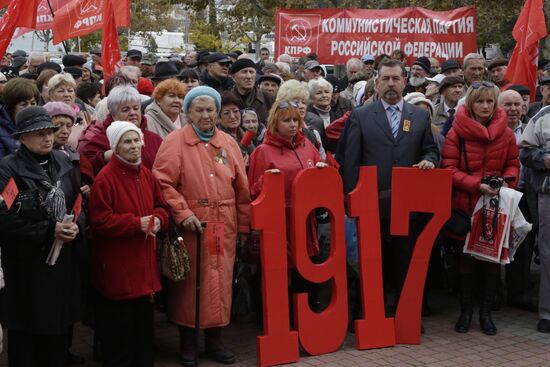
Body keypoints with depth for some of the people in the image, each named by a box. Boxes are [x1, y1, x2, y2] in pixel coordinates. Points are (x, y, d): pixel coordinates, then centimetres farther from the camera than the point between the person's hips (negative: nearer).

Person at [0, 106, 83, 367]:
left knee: (58, 328, 12)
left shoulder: (63, 162, 7)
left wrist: (75, 226, -8)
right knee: (26, 333, 5)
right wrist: (49, 230, -18)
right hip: (26, 264, -5)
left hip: (63, 260, 5)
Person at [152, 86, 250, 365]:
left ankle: (215, 339, 22)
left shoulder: (229, 143, 12)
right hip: (191, 224, -3)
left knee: (220, 280, 7)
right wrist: (182, 213, -17)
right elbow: (163, 183, -10)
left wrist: (243, 226, 10)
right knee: (190, 280, 4)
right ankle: (187, 341, 18)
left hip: (224, 225, 4)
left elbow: (242, 188, 12)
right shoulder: (175, 142, -1)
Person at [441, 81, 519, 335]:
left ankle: (486, 312, 19)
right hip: (465, 204, -2)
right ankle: (466, 311, 21)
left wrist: (507, 180, -9)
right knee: (466, 259, 5)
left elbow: (513, 164, 13)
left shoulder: (505, 133, 4)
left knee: (492, 260, 5)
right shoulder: (457, 132, -5)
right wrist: (477, 185, -18)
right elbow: (449, 169, -7)